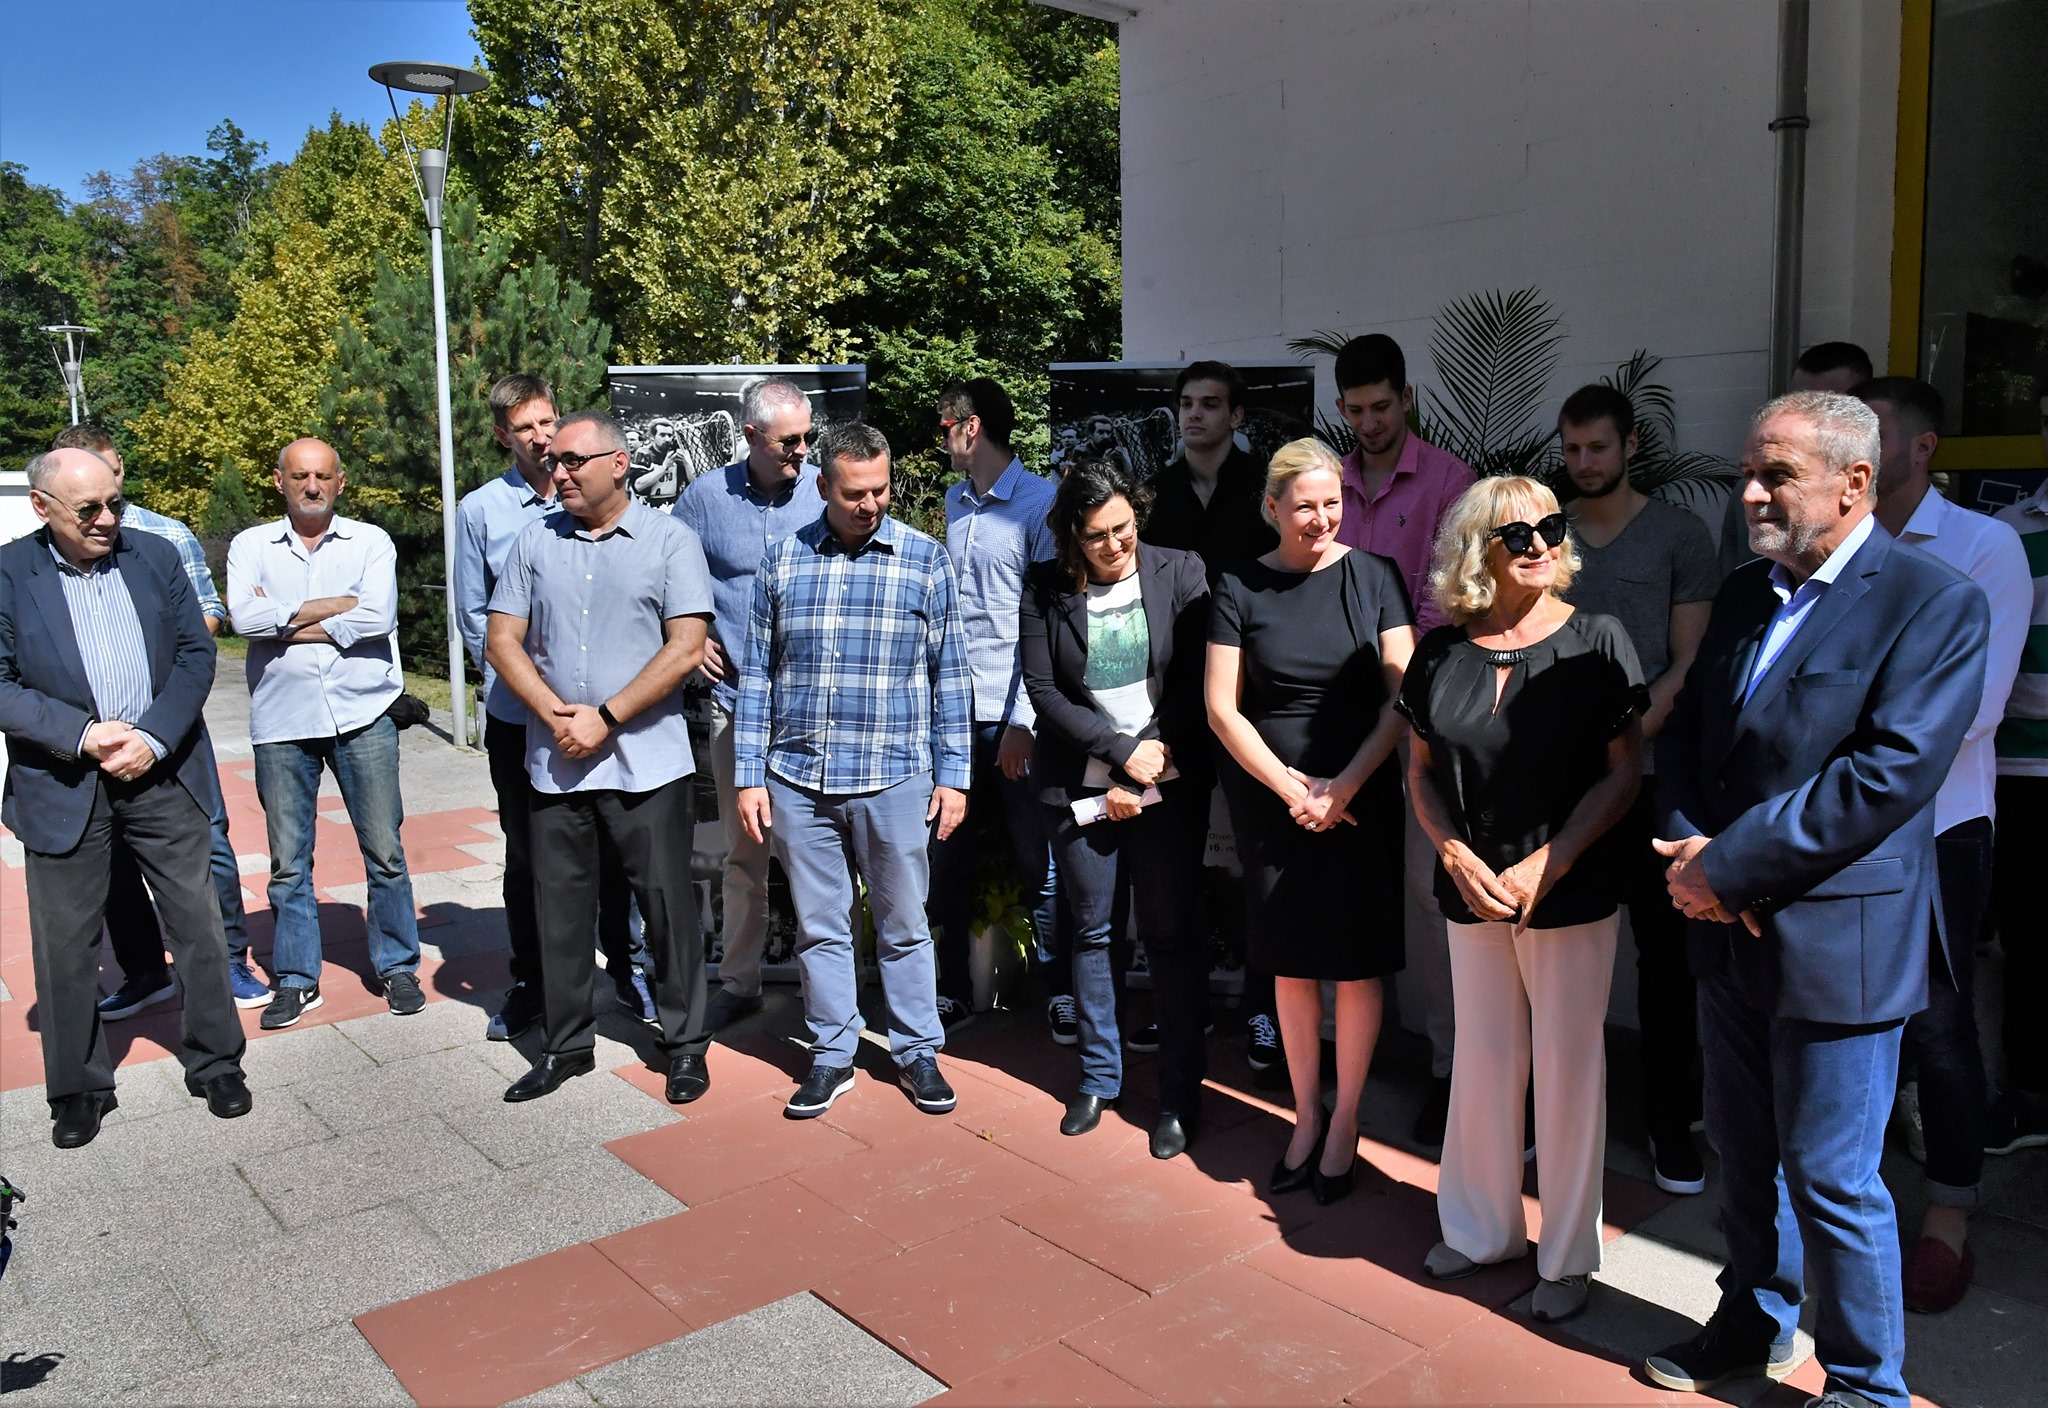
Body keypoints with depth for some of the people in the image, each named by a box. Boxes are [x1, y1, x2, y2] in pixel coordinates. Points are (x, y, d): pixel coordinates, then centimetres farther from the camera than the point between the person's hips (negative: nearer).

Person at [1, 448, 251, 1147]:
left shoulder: (155, 556, 3)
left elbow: (196, 653, 1)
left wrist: (153, 738, -10)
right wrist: (82, 735, -18)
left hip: (162, 774, 2)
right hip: (61, 786, -2)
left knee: (199, 925, 8)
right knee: (66, 944, 9)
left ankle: (215, 1063, 24)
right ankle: (77, 1089, 26)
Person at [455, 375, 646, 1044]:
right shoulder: (479, 510, 0)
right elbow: (473, 613, 5)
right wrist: (513, 674, -4)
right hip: (517, 712, 0)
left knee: (611, 845, 7)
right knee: (526, 854, 11)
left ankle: (625, 965, 23)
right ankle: (529, 982, 24)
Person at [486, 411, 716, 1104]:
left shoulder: (669, 539, -2)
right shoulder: (536, 541, 9)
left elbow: (686, 647, -10)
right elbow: (503, 640, 6)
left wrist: (605, 718, -14)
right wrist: (557, 715, -10)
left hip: (647, 761, -3)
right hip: (554, 763, 4)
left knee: (667, 904, 4)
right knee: (560, 908, 12)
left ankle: (685, 1041, 19)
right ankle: (566, 1044, 27)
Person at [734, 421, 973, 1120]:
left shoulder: (925, 559, 0)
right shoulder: (783, 560, 3)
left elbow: (950, 676, 2)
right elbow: (756, 675, 7)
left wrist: (953, 776, -1)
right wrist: (749, 777, 2)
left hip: (895, 778, -1)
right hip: (797, 780, 2)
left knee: (904, 926, 10)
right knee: (819, 926, 11)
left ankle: (917, 1052, 26)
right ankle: (831, 1057, 26)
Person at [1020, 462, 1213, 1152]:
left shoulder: (1181, 573, -2)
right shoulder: (1045, 587, 1)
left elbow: (1195, 684, -4)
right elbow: (1043, 691, -3)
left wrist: (1149, 773, -8)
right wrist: (1123, 750, -11)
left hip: (1169, 783, -1)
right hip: (1080, 785, 2)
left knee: (1173, 935, 2)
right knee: (1092, 930, 10)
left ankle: (1179, 1094, 14)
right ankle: (1099, 1077, 25)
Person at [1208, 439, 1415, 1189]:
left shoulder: (1373, 577, 0)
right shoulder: (1240, 587, 0)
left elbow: (1403, 696, -3)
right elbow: (1222, 708, -1)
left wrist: (1344, 785, -10)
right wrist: (1292, 788, -8)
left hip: (1362, 797, 0)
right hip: (1271, 800, 1)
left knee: (1356, 964, 3)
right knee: (1291, 962, 8)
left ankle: (1345, 1121, 20)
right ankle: (1306, 1112, 24)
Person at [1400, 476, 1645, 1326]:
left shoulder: (1596, 642, -7)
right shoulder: (1442, 651, 2)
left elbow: (1624, 772, -8)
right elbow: (1421, 769, 7)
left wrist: (1544, 865, -15)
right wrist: (1457, 856, -8)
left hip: (1571, 895, -3)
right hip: (1473, 893, 3)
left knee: (1567, 1070, 7)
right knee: (1482, 1062, 14)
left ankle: (1567, 1256, 25)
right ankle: (1482, 1227, 33)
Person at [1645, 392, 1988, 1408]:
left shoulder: (1934, 602, -12)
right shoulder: (1742, 594, 10)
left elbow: (1891, 773, -22)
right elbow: (1683, 734, 11)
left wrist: (1728, 866, -21)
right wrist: (1690, 849, -8)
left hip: (1836, 938, -6)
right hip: (1729, 932, 7)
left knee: (1831, 1178, 6)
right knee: (1744, 1153, 20)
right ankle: (1754, 1325, 40)